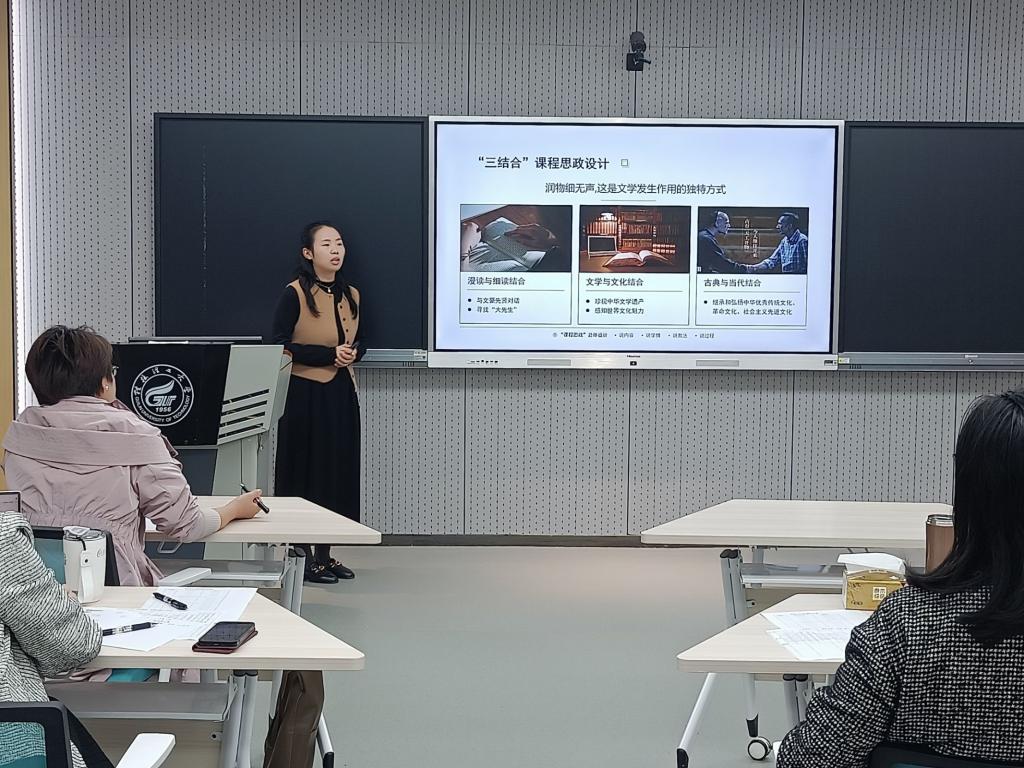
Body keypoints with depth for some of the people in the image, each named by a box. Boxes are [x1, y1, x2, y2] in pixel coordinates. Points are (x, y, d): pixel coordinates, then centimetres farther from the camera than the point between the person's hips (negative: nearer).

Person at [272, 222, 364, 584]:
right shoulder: (295, 293, -8)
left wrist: (352, 353, -1)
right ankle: (304, 557, 9)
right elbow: (278, 346, -12)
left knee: (339, 473, 8)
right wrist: (329, 355, -17)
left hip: (341, 395, 7)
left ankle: (325, 555, 19)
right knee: (306, 473, -1)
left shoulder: (350, 294, 11)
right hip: (305, 395, -6)